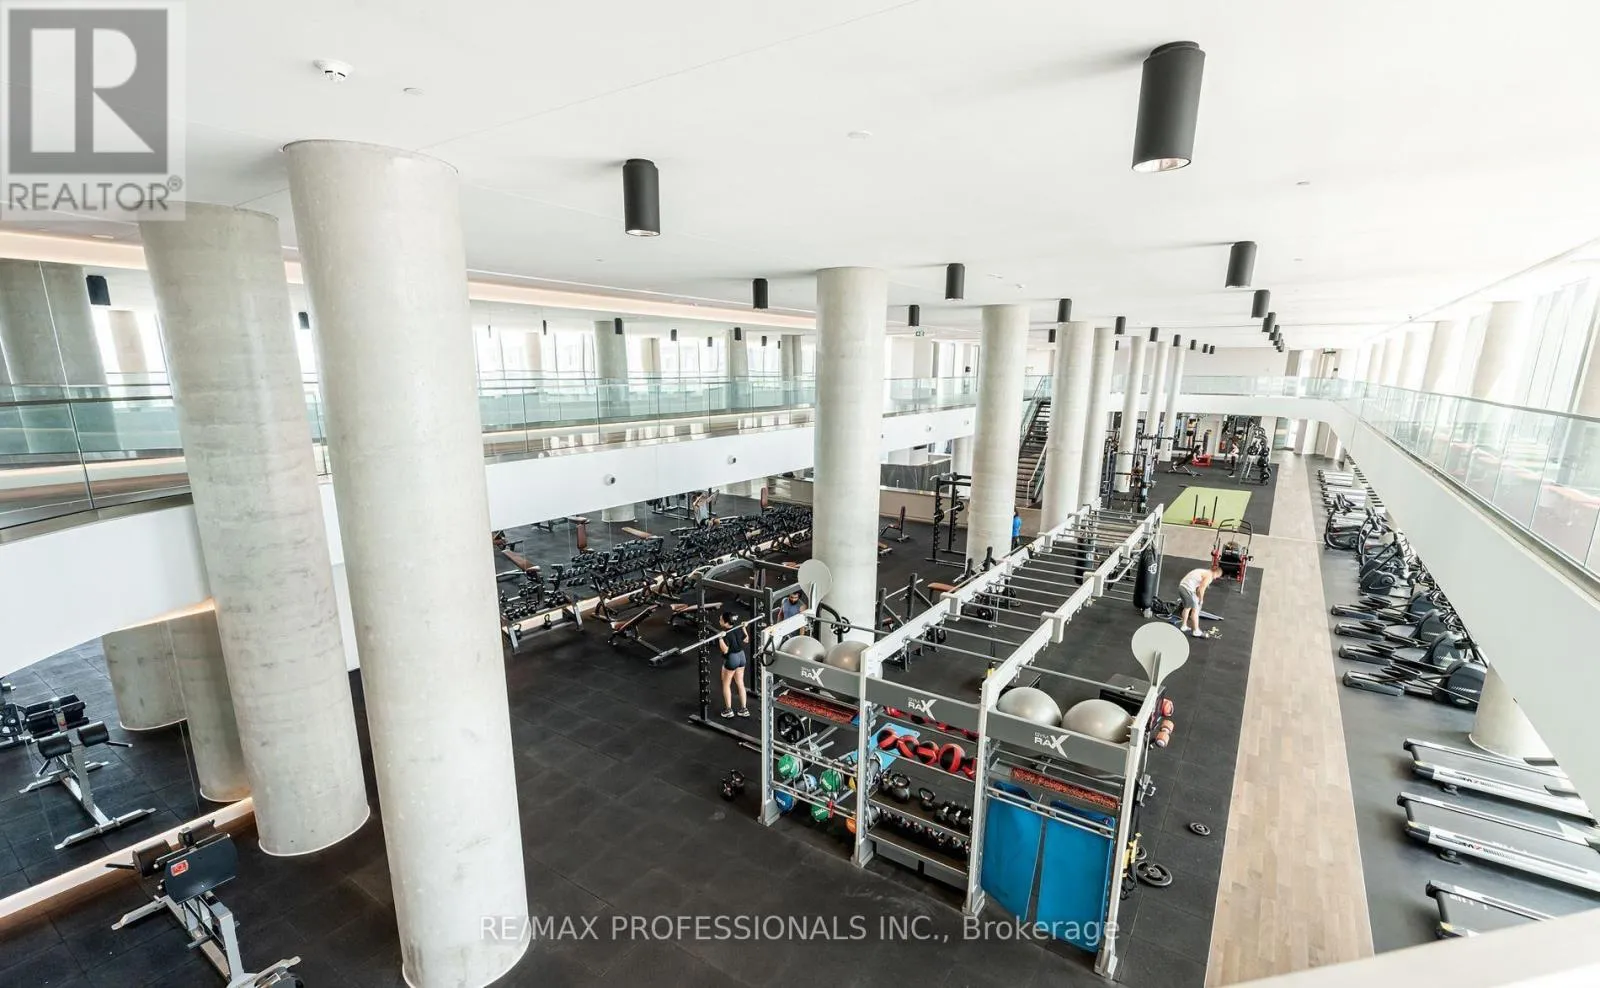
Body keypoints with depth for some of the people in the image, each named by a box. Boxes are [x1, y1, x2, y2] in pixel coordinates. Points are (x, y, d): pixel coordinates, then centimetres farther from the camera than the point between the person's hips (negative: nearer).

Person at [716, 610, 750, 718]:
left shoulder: (726, 634, -24)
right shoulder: (738, 628, -2)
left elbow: (725, 650, -28)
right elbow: (745, 640, 11)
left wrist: (720, 638, -36)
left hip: (731, 659, -7)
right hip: (741, 656, 7)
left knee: (726, 685, 12)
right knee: (740, 684, 16)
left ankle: (728, 710, 18)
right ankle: (744, 709, 21)